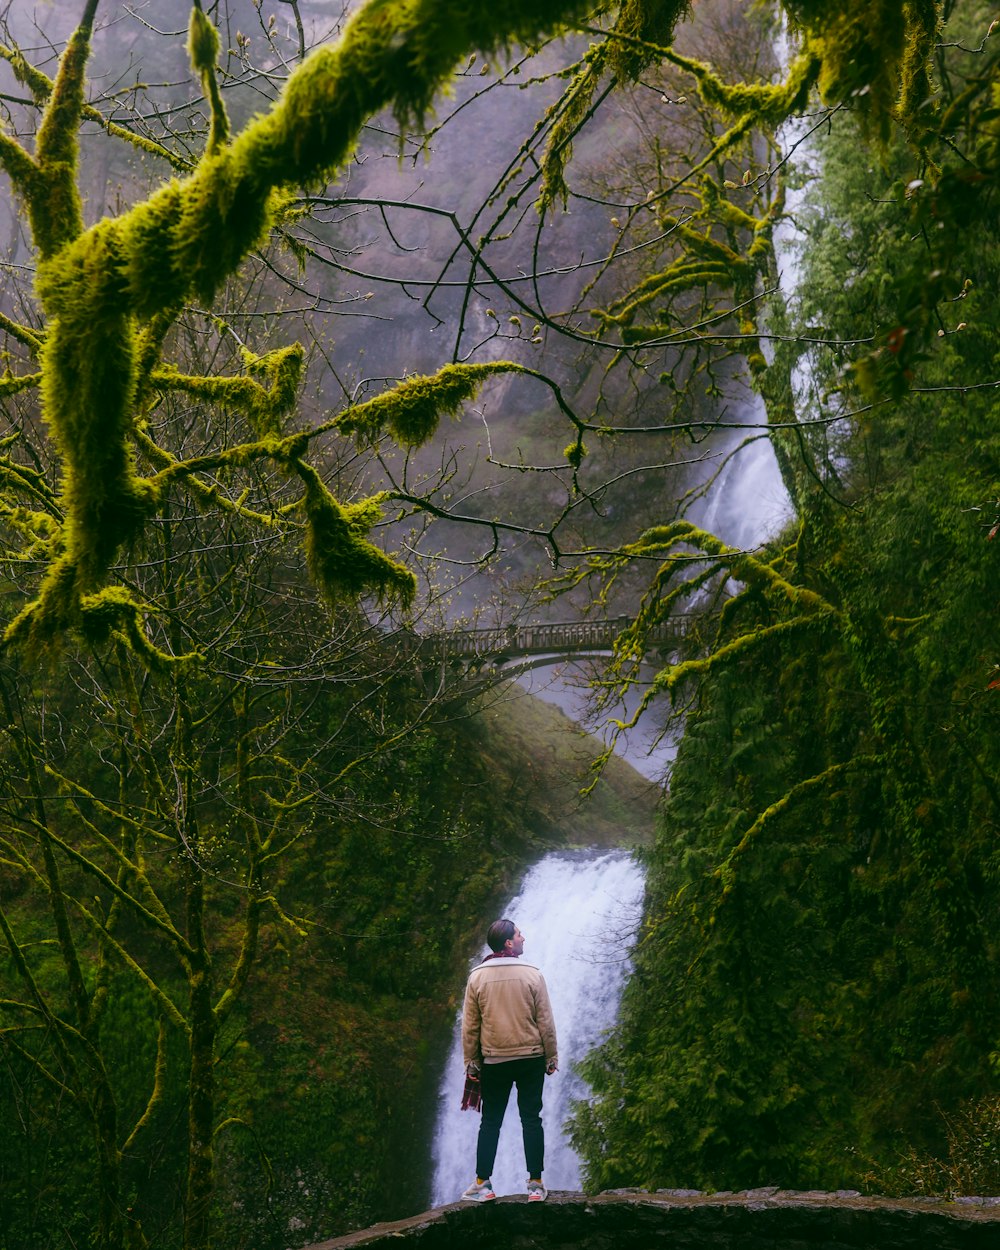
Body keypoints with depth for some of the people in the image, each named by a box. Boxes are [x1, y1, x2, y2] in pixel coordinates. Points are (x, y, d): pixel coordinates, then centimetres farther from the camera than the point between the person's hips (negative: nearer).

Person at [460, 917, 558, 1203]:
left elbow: (470, 1025, 1)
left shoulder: (477, 977, -3)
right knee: (531, 1120, 5)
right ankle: (535, 1184, 5)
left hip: (494, 1062, 1)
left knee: (490, 1122, 9)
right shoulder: (532, 974, -6)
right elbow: (545, 1021, -3)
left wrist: (470, 1061, 10)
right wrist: (551, 1057, 7)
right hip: (531, 1059, -1)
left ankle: (483, 1183, 9)